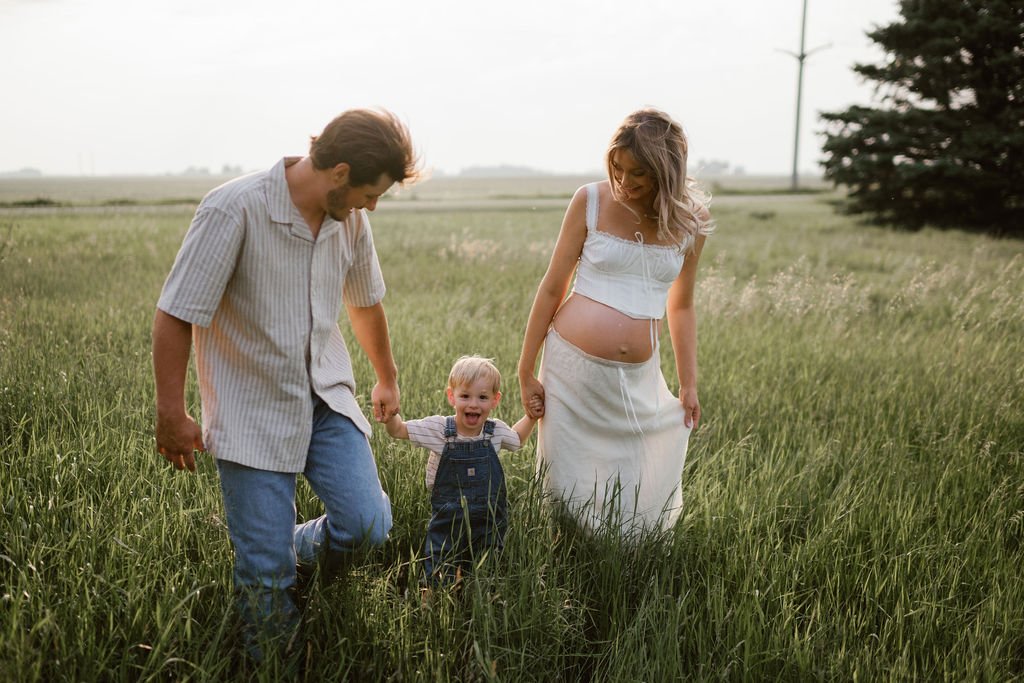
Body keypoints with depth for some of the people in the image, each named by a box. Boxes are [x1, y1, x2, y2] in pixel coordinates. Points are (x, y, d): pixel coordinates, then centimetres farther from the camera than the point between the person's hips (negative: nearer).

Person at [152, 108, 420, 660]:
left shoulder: (348, 219, 0)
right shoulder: (233, 210, -20)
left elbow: (365, 302, 17)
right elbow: (174, 316, -16)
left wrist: (387, 378, 28)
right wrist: (171, 417, -13)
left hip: (327, 398, 5)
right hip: (253, 411, -5)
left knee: (367, 525, -8)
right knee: (266, 576, 0)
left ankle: (295, 548, 25)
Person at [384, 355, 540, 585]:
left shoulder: (496, 430, -1)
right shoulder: (437, 428, -10)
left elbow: (516, 439, 23)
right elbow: (398, 430, 1)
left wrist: (531, 416, 8)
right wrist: (390, 413, -20)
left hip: (489, 523, 2)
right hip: (447, 521, -2)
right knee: (438, 582, 0)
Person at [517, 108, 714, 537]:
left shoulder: (691, 221, 2)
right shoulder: (591, 201, -4)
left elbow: (681, 307, 13)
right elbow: (552, 289, 0)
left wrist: (689, 385, 13)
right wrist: (526, 372, 1)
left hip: (638, 380, 2)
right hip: (572, 368, -1)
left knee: (638, 508, 5)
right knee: (569, 495, 5)